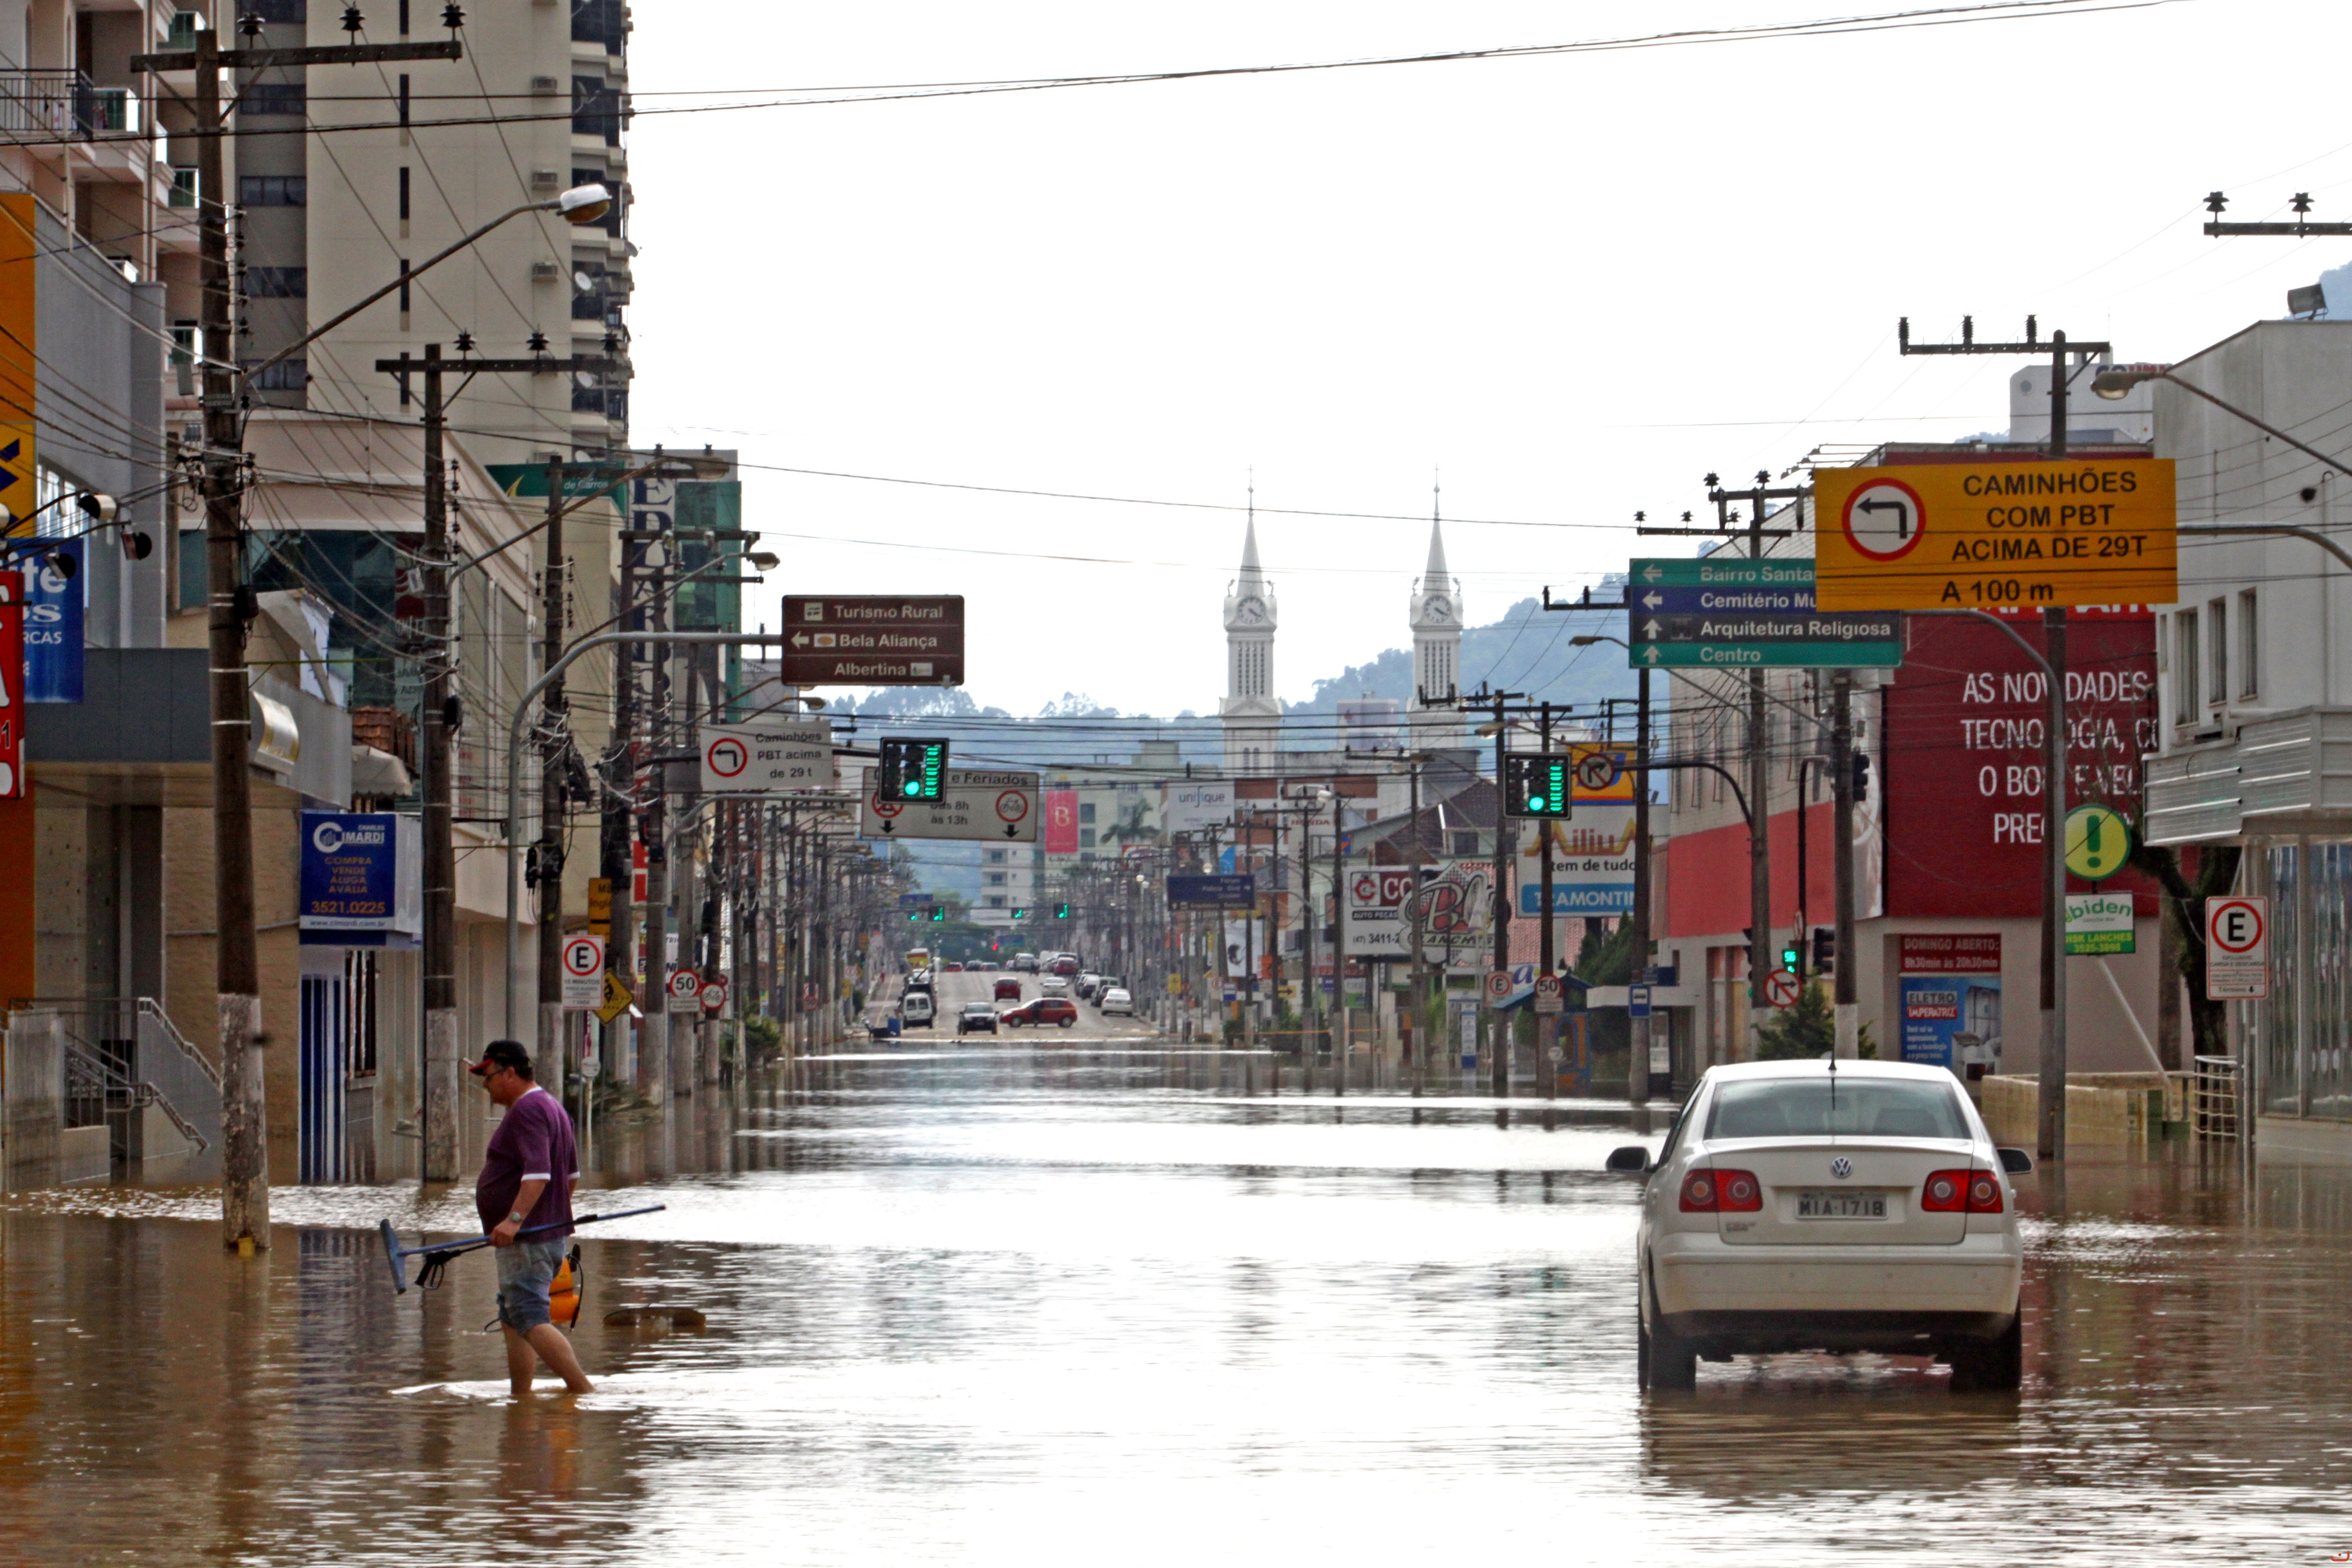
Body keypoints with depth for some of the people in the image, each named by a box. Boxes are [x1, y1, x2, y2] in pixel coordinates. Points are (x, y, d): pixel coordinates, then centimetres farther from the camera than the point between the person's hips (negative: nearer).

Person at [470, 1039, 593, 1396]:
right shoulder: (551, 1106, 19)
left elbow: (538, 1172, -28)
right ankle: (520, 1399, 12)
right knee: (513, 1319, 13)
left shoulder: (527, 1110, -15)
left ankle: (584, 1390, -21)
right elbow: (572, 1172, 27)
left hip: (527, 1240, -11)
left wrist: (515, 1218, -36)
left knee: (530, 1320, -16)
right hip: (550, 1231, 11)